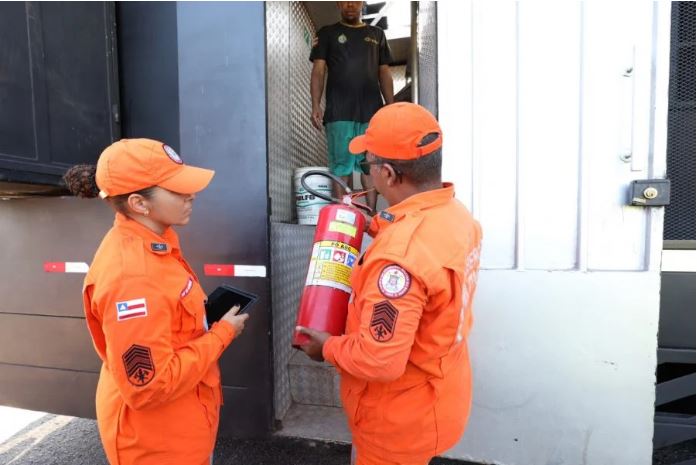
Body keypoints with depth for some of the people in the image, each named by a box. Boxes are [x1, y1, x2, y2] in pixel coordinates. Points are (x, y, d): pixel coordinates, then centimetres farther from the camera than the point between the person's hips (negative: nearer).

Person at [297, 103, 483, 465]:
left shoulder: (399, 257, -37)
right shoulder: (457, 214, -8)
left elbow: (379, 361, -33)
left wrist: (328, 348, -15)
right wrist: (379, 228, 9)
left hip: (402, 416, -8)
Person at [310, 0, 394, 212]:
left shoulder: (377, 34, 21)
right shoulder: (327, 33, 15)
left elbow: (384, 74, 17)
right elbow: (318, 71, 6)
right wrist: (316, 105, -8)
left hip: (372, 111, 2)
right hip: (339, 112, -2)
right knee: (341, 166, -4)